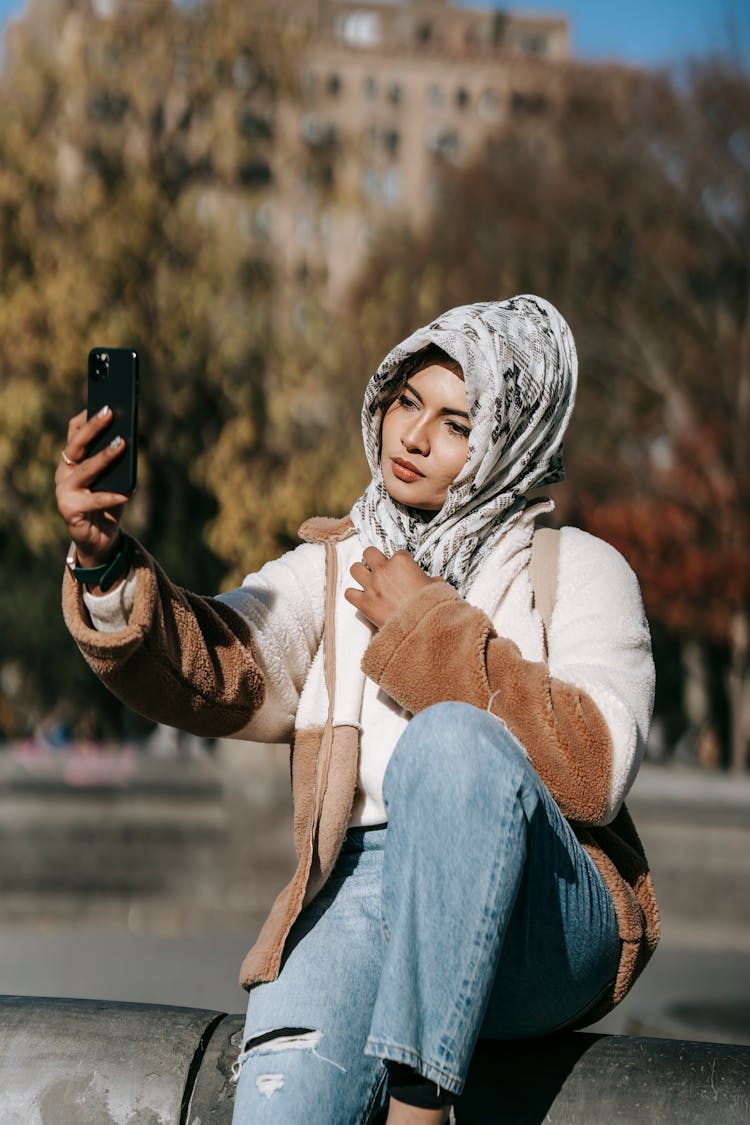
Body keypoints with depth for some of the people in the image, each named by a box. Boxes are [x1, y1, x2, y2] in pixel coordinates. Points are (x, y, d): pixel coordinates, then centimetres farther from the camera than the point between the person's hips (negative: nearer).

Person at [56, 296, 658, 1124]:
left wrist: (430, 630, -5)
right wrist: (107, 564, -20)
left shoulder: (579, 571, 10)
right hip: (360, 899, 1)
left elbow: (595, 772, -7)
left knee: (454, 739, -33)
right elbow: (210, 674, -1)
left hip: (538, 924, -1)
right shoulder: (327, 570, 19)